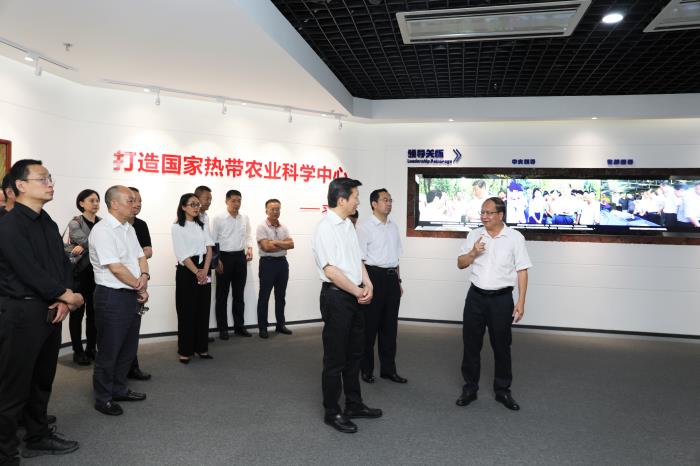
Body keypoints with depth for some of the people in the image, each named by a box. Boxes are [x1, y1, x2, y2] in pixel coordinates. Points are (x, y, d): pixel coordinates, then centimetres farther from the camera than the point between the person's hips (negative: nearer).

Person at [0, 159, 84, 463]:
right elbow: (29, 270, -19)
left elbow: (63, 264, 11)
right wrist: (69, 297, -10)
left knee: (42, 380, 18)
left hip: (50, 311, 8)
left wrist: (63, 300, -5)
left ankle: (38, 437, 33)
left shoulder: (48, 224, 13)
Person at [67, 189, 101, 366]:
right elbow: (87, 241, -19)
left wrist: (84, 248, -11)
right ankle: (78, 351, 14)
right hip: (80, 273, -4)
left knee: (93, 312, 10)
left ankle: (91, 348, 21)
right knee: (77, 312, 4)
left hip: (97, 273, 4)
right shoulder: (75, 223, -4)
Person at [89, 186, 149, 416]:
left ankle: (119, 389, 34)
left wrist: (144, 275, -9)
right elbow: (116, 268, -20)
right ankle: (103, 398, 20)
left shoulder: (129, 228, 11)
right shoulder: (102, 230, -16)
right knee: (109, 351, 5)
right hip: (112, 296, -8)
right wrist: (140, 287, -10)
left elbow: (140, 256, 13)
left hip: (133, 296, 9)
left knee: (128, 348, 18)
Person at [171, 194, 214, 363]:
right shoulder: (177, 227, -4)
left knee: (203, 309, 6)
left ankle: (202, 348, 16)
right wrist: (196, 271, -13)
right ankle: (185, 350, 9)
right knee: (187, 311, 0)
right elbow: (182, 254, -10)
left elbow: (209, 249, 4)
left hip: (204, 270, 5)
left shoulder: (203, 226, 12)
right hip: (186, 270, -5)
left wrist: (205, 270, -9)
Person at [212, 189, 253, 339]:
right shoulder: (219, 218, -7)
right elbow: (213, 240, -6)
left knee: (239, 294, 11)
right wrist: (217, 260, -11)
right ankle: (223, 328, 13)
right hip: (224, 257, -4)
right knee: (222, 295, 4)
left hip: (240, 257, 4)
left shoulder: (245, 218, 6)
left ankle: (239, 326, 21)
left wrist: (249, 248, -3)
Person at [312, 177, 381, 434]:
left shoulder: (347, 225, 11)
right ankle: (332, 412, 20)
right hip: (336, 297, -9)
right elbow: (331, 270, -20)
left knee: (354, 354, 19)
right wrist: (358, 292, -13)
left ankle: (354, 405, 34)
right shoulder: (325, 228, -16)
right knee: (335, 358, 4)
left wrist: (367, 284, -2)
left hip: (355, 296, 9)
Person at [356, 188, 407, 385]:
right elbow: (360, 258, -12)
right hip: (374, 276, -6)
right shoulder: (364, 227, -9)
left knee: (390, 325, 13)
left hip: (392, 277, 7)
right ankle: (366, 369, 21)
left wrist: (398, 281, 17)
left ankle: (388, 369, 26)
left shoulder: (393, 227, 13)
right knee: (370, 325, 5)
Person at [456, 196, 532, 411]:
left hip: (501, 298, -2)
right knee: (471, 344, 8)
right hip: (476, 296, 3)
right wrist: (473, 252, -12)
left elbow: (522, 271, -4)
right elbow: (461, 264, 8)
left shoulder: (515, 237, -5)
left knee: (501, 346, 9)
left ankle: (502, 390, 25)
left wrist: (521, 302, -9)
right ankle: (470, 388, 22)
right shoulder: (474, 235, 4)